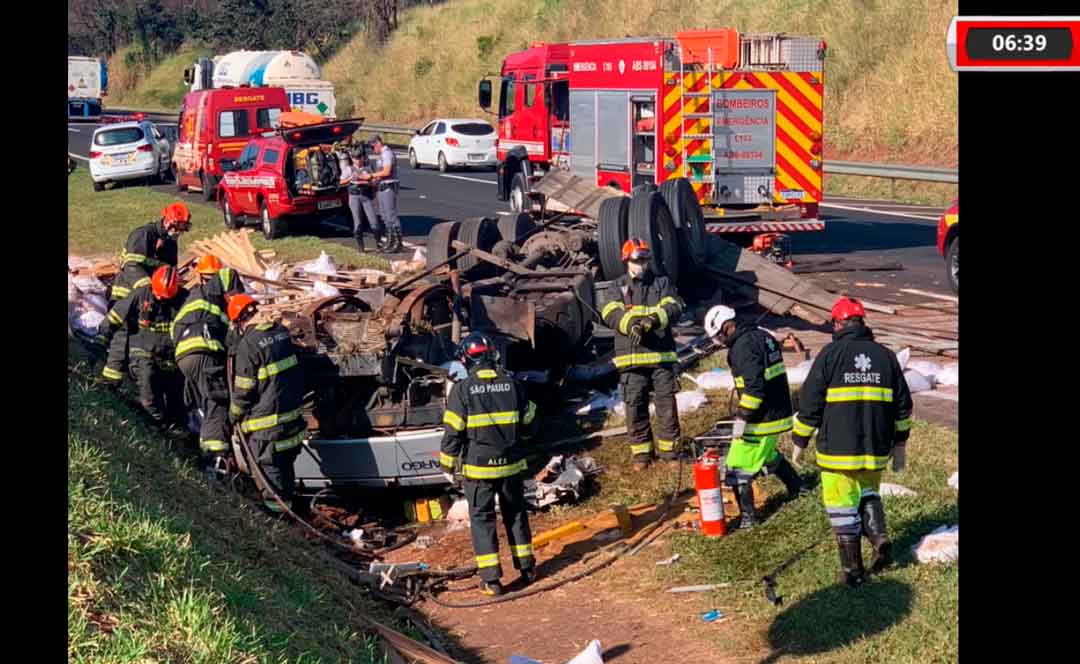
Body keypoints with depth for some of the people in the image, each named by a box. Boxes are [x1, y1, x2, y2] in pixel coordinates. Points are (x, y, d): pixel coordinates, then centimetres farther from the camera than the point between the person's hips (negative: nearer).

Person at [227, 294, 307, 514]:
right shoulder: (281, 332, 2)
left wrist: (235, 416, 0)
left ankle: (276, 502, 15)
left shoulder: (248, 345, -21)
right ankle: (287, 494, 32)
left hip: (267, 418, -8)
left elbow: (243, 390, -15)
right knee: (285, 461, 20)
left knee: (269, 463, 7)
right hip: (291, 411, 8)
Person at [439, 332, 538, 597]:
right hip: (511, 463, 3)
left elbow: (453, 431, -11)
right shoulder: (512, 384, -1)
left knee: (482, 518, 4)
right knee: (515, 513, 18)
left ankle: (491, 579, 0)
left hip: (478, 466, -3)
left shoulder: (462, 390, -12)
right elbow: (527, 420, 11)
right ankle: (526, 567, 26)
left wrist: (448, 462, 2)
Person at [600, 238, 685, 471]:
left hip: (661, 354, 0)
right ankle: (641, 452, 14)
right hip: (631, 356, 0)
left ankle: (669, 448, 14)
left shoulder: (662, 283, 10)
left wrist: (655, 319, -28)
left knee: (666, 403, 2)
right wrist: (630, 323, -29)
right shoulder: (618, 286, 9)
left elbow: (674, 307, -7)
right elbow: (610, 313, -8)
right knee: (635, 406, 4)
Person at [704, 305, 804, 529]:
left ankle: (748, 517, 1)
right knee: (767, 454, 33)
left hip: (761, 418, -10)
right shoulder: (763, 336, 9)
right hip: (780, 412, 10)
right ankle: (796, 487, 47)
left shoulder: (743, 346, -20)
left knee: (738, 468, -2)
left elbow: (754, 386, -28)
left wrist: (742, 417, -22)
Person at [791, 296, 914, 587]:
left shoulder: (830, 354, -6)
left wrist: (799, 443, 4)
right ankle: (879, 537, 1)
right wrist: (900, 445, 21)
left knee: (842, 505, 6)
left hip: (838, 449, -4)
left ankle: (853, 569, 8)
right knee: (868, 494, 25)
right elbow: (903, 404, 12)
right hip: (876, 449, 4)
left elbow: (809, 403, -6)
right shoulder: (885, 355, 7)